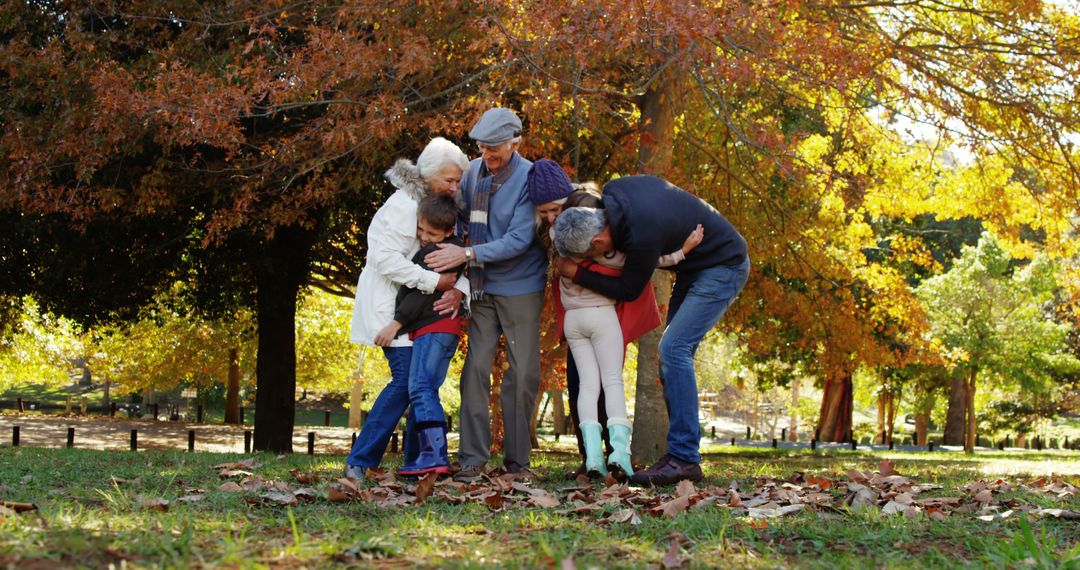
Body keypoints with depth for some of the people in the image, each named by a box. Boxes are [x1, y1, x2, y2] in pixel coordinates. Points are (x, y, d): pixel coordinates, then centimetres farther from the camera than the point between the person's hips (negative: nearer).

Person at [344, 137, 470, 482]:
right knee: (406, 379, -15)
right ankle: (359, 462, -9)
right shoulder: (404, 204, -15)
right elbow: (386, 259, -22)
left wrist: (458, 287, -17)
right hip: (390, 304, -8)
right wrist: (434, 281, -22)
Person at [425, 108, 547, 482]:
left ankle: (517, 459, 11)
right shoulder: (474, 172, 0)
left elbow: (519, 240, -19)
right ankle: (473, 459, -1)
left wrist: (467, 254, -24)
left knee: (523, 373, 1)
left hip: (520, 288, -4)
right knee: (476, 367, -4)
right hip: (482, 287, 4)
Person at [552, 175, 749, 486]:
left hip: (723, 267, -10)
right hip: (694, 269, 10)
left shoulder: (643, 236, -34)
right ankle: (683, 451, 8)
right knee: (673, 354, 6)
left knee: (673, 349, -17)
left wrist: (574, 272, -10)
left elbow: (628, 290, -16)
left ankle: (684, 458, -17)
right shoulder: (613, 190, -11)